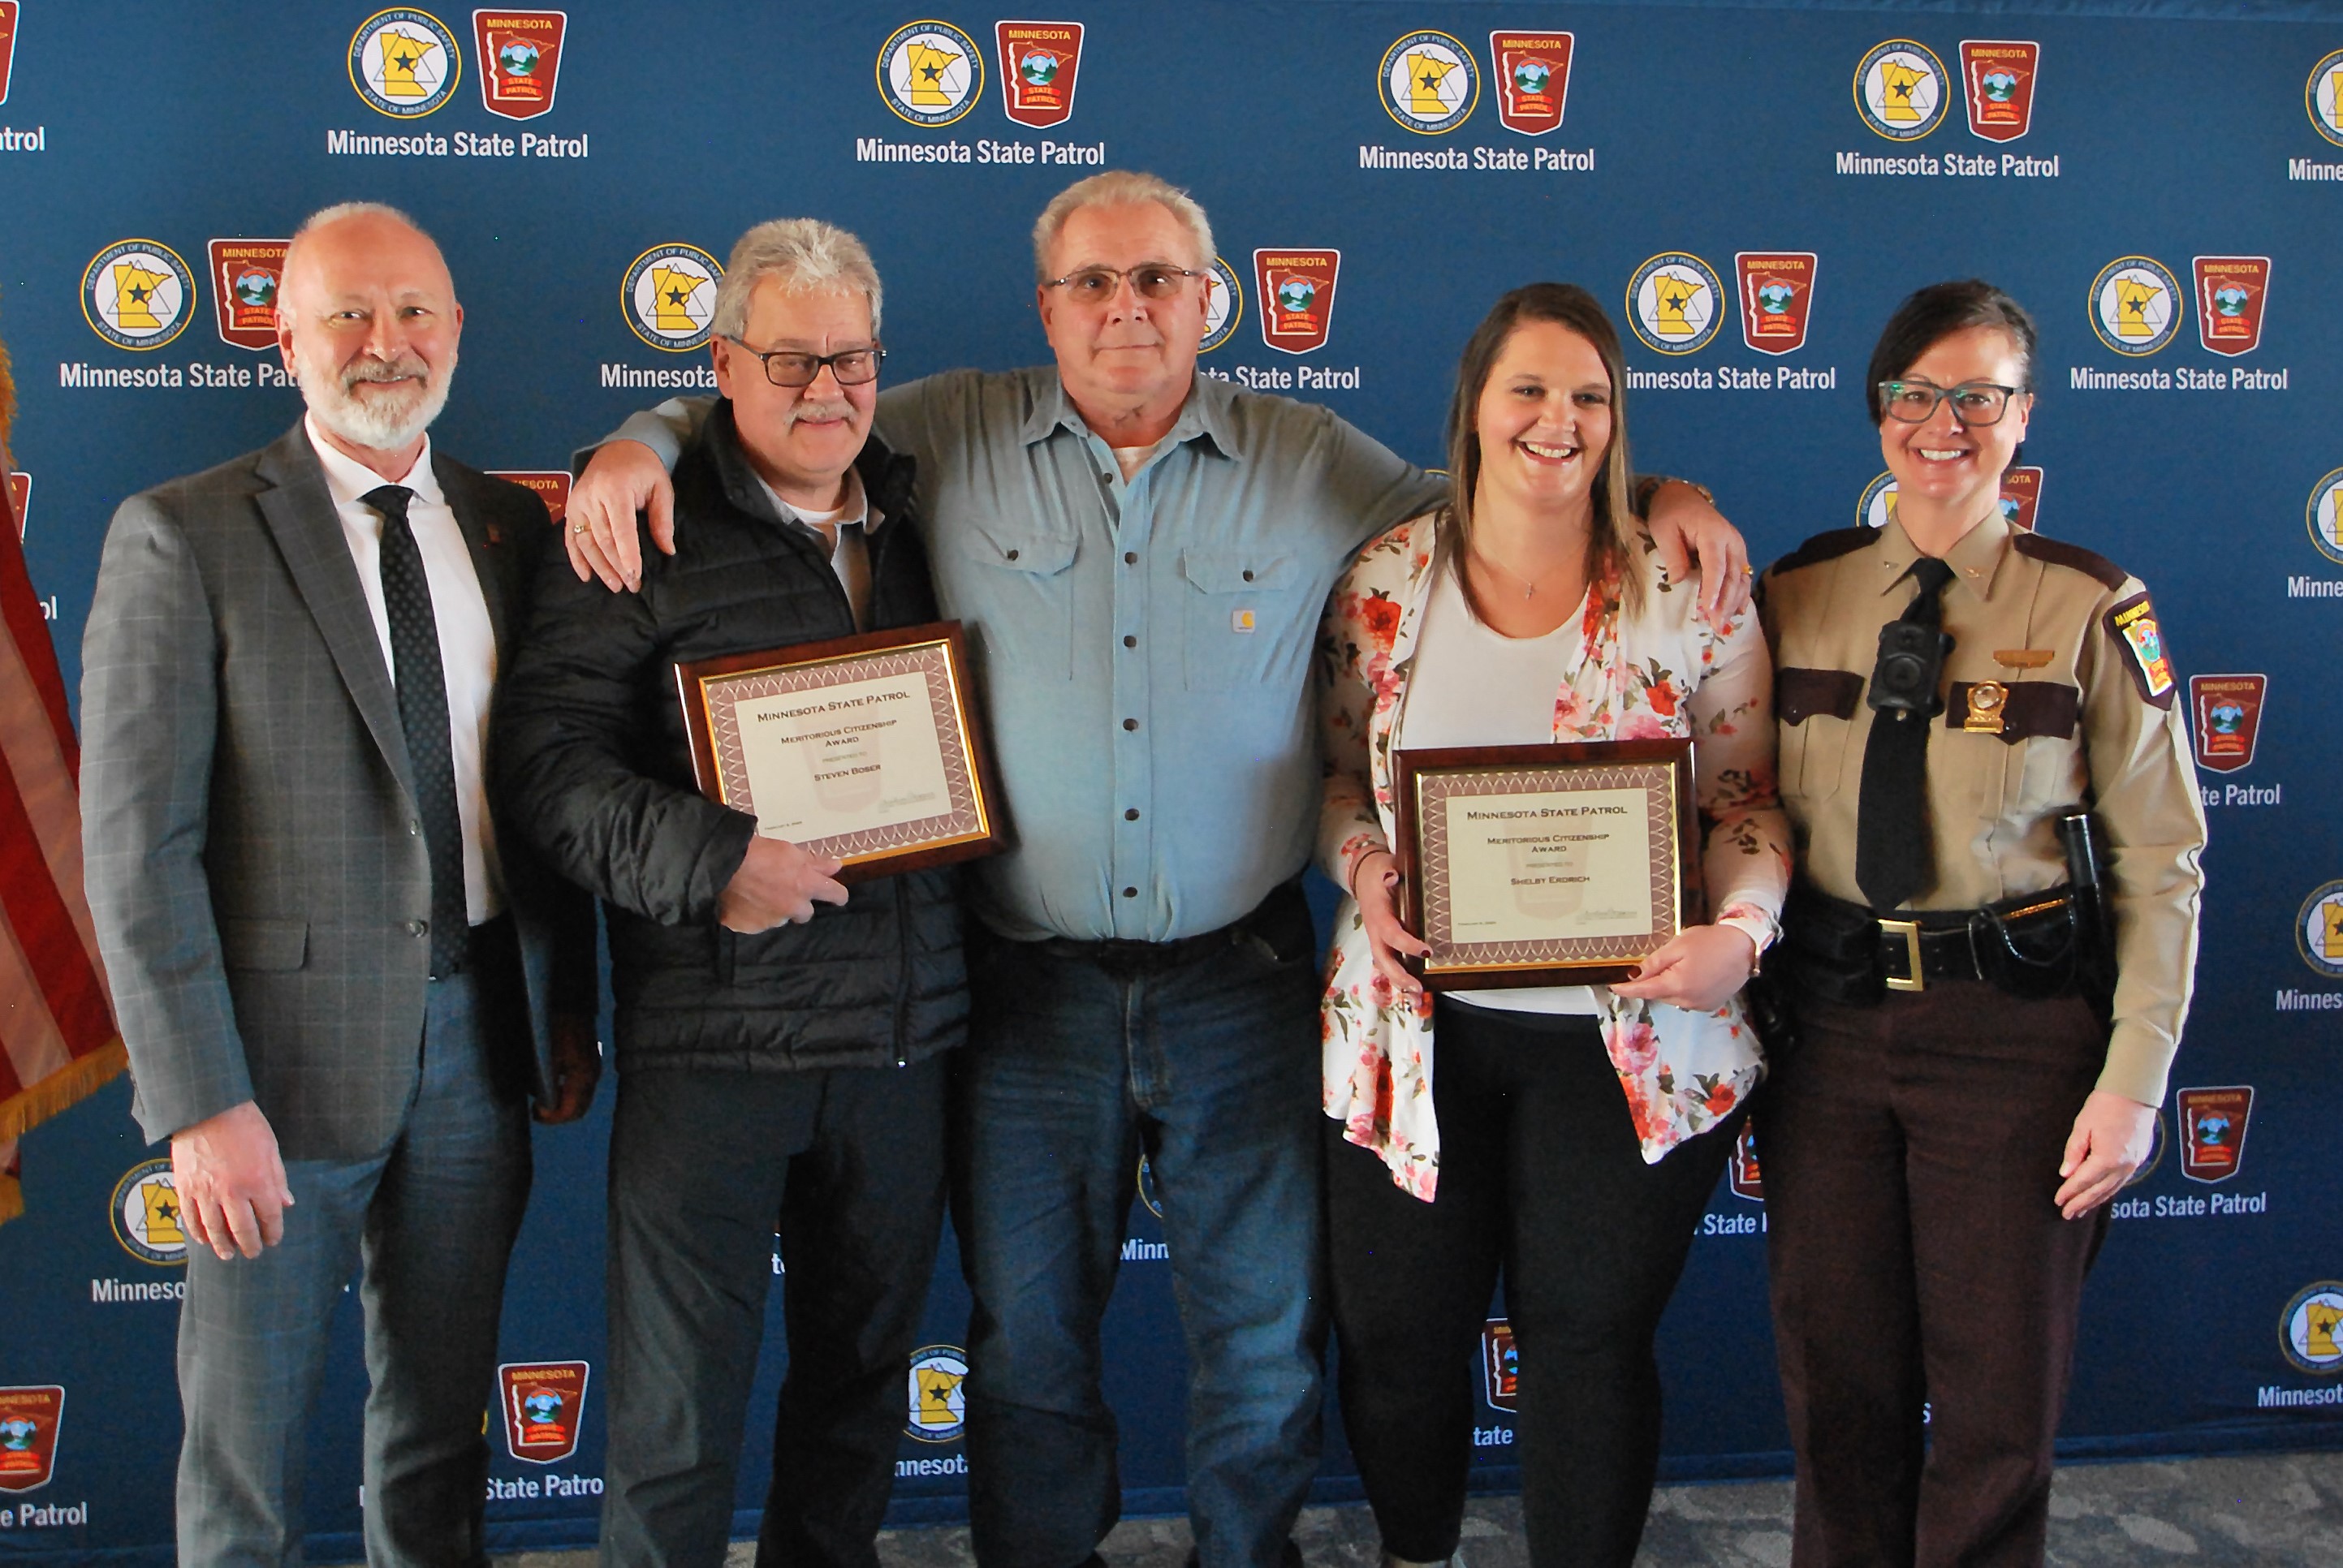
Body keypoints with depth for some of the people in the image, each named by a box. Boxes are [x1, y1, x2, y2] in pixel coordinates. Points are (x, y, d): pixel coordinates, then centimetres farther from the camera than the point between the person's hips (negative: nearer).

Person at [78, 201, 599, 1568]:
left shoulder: (512, 528, 7)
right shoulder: (182, 539, -8)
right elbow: (138, 843, -12)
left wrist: (570, 1007, 10)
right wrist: (200, 1101, -16)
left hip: (477, 1033, 4)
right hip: (284, 1045, -4)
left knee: (441, 1425, 18)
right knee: (250, 1450, 8)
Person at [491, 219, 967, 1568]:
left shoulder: (922, 519, 12)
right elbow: (547, 751, -12)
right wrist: (705, 860, -23)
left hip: (909, 1033, 5)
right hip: (713, 1036, -5)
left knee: (866, 1367, 18)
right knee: (679, 1411, 1)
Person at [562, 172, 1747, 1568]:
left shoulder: (1310, 462, 3)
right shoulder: (949, 442, 0)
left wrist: (1658, 496, -2)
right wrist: (639, 443, -11)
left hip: (1242, 982, 1)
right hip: (1028, 985, 0)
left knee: (1266, 1335, 12)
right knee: (1029, 1334, 13)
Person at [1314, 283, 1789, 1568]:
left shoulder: (1686, 595, -3)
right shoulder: (1382, 582, 0)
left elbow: (1744, 797, 1)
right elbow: (1336, 775, 9)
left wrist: (1740, 929, -17)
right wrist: (1367, 872, -10)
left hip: (1628, 1034, -1)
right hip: (1416, 1023, 2)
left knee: (1592, 1338, 7)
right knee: (1396, 1332, 12)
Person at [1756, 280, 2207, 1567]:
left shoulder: (2094, 615, -6)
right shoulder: (1796, 595, 3)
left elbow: (2161, 866, -5)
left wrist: (2134, 1081, -11)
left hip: (2016, 1028, -2)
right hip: (1828, 1024, 3)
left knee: (1999, 1392, 7)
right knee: (1836, 1378, 13)